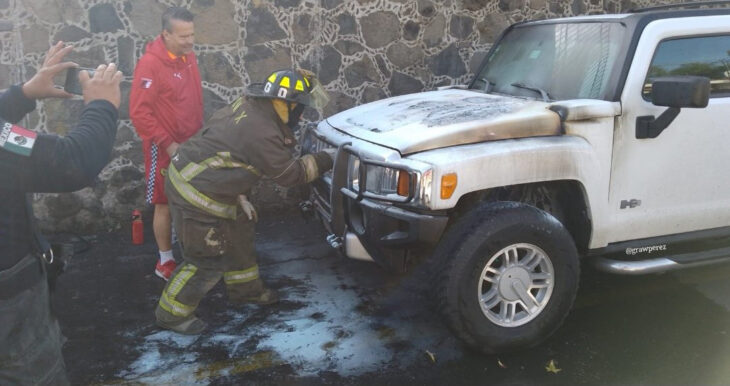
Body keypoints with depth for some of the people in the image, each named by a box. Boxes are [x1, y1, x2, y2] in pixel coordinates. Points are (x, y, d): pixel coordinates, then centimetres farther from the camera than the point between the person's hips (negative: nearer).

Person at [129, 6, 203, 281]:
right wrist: (168, 144, -21)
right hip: (165, 149, -7)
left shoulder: (188, 56, 4)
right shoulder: (150, 64, -20)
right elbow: (139, 112, -21)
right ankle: (165, 262, 20)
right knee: (166, 205, 5)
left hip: (191, 145, 7)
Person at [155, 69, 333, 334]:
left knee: (238, 233, 21)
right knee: (209, 261, 2)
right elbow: (288, 174, -14)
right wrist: (318, 163, 0)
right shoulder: (262, 133, -25)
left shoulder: (249, 105, 3)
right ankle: (173, 314, 19)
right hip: (196, 193, -10)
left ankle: (245, 289, 39)